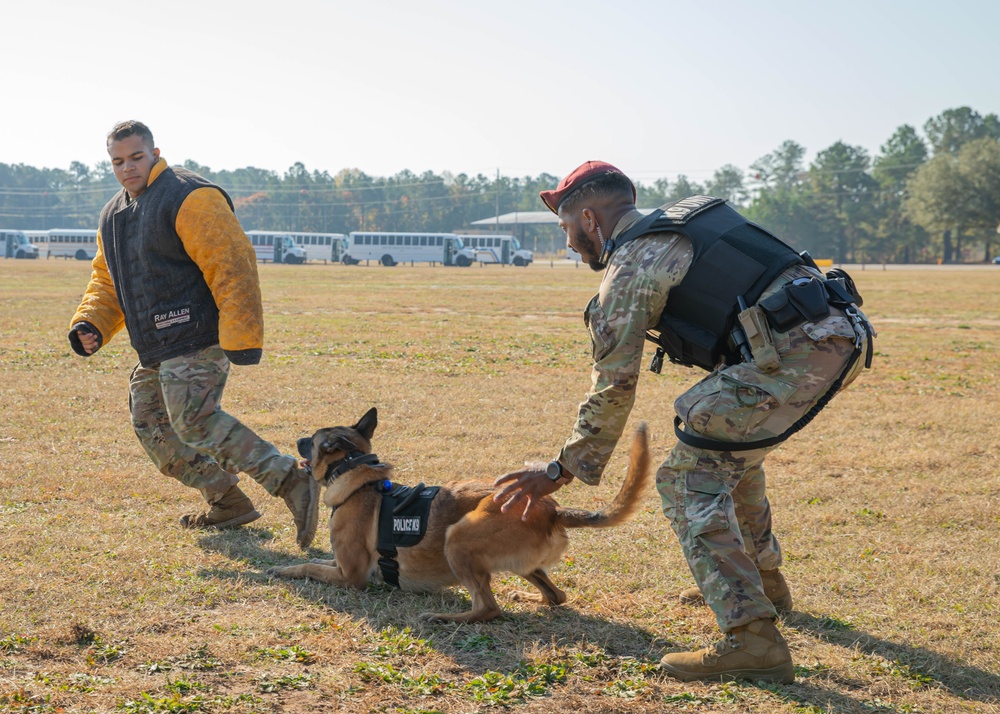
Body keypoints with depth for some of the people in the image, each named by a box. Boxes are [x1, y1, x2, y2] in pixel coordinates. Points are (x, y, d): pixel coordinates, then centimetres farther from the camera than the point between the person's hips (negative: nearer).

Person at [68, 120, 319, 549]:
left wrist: (242, 338, -24)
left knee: (194, 420, -22)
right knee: (151, 426, 12)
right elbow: (106, 281, 25)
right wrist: (91, 324, 5)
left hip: (196, 340, -10)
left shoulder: (189, 198, -12)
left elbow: (232, 267, -19)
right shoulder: (113, 216, 18)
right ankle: (227, 504, 20)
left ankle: (290, 482, -26)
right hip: (155, 350, 10)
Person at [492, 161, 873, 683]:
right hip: (844, 333, 9)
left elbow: (612, 389, 2)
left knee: (690, 478, -5)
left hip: (794, 354, -9)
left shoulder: (630, 265, 1)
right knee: (731, 445, 30)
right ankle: (763, 579, 44)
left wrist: (562, 470, 12)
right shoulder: (684, 221, 25)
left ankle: (752, 639, -15)